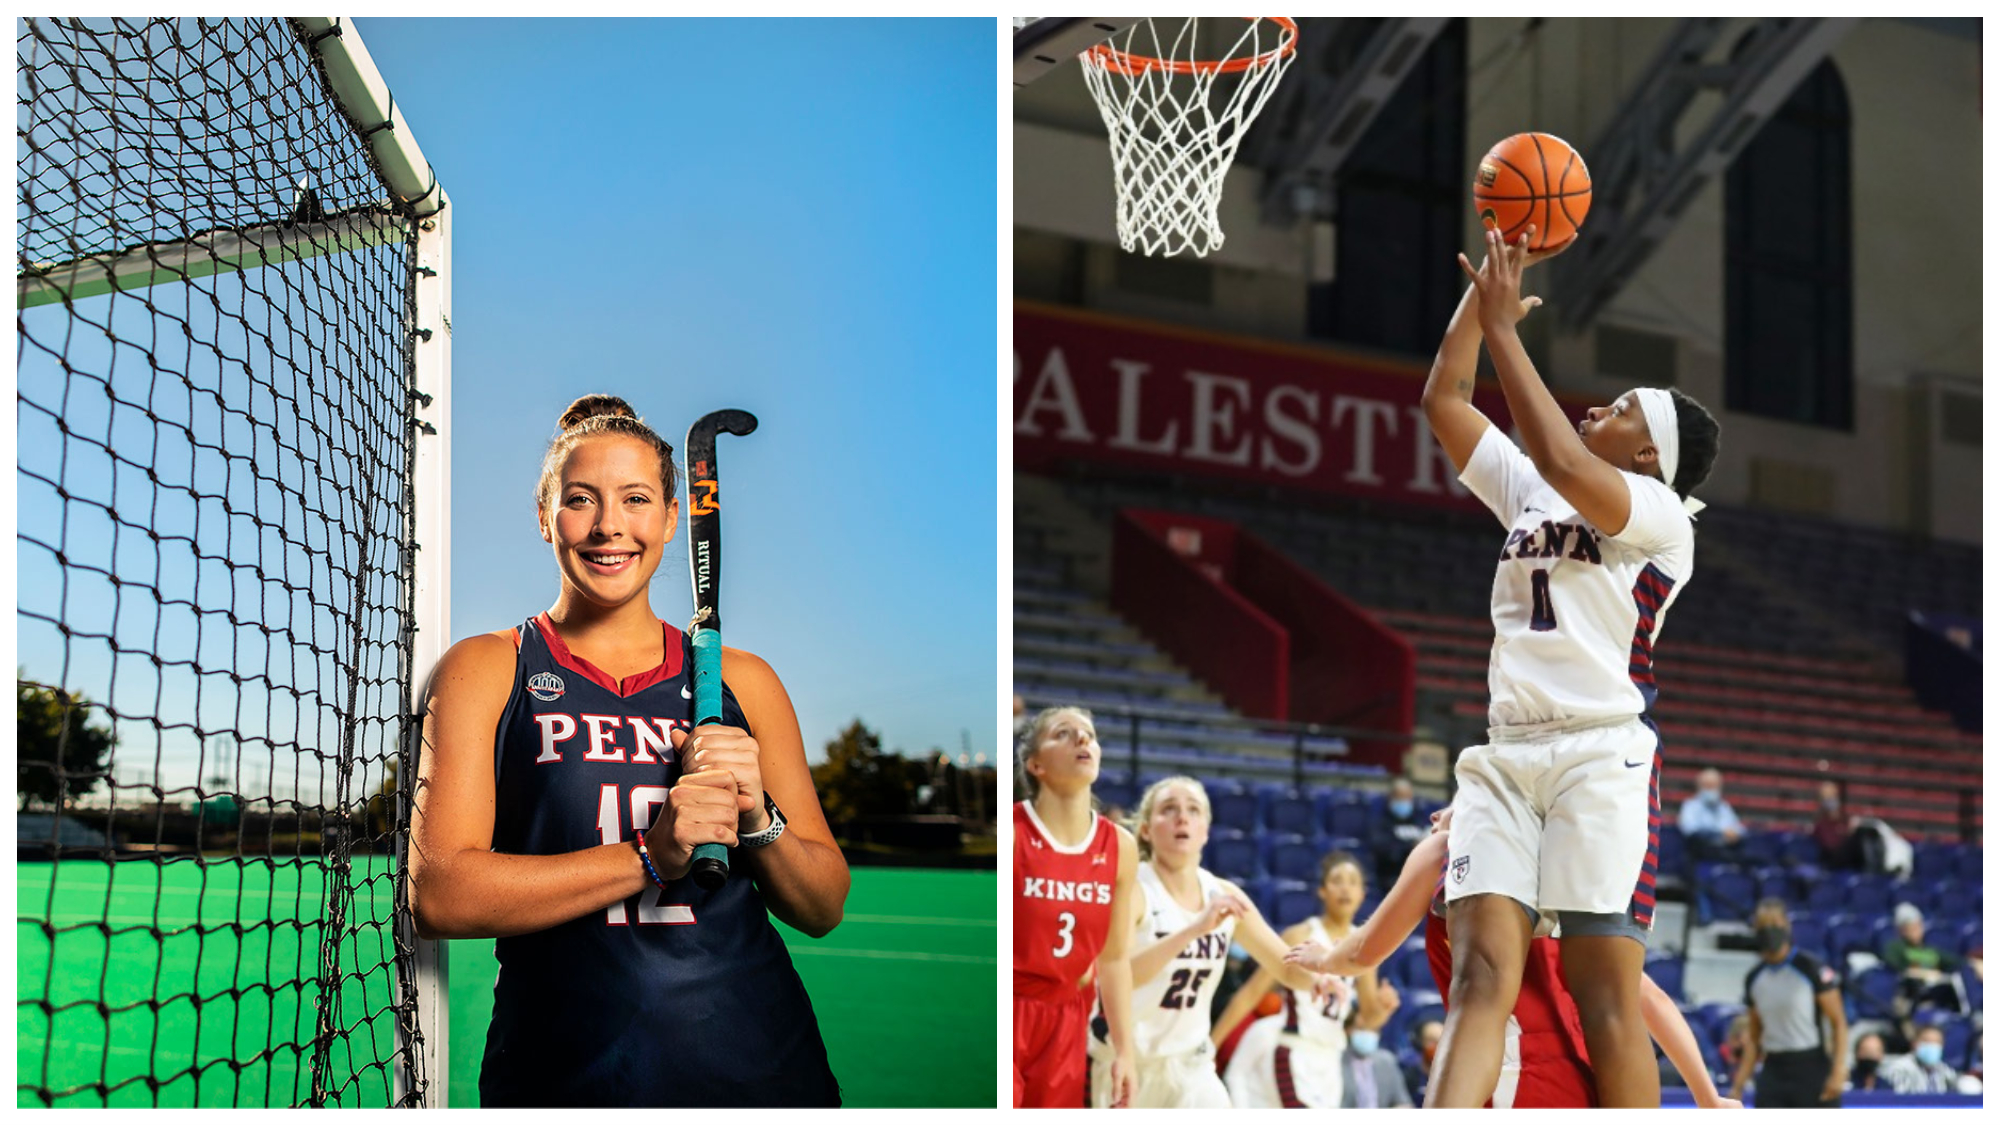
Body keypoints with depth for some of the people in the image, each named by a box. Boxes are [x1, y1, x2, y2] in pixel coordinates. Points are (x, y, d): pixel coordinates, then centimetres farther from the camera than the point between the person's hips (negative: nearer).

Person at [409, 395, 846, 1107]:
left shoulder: (742, 680, 9)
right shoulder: (484, 670, 2)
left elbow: (824, 909, 10)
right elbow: (436, 895, -11)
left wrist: (757, 821, -10)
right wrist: (652, 856, -17)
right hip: (563, 1073, -2)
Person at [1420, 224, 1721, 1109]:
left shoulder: (1660, 513, 0)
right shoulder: (1526, 494, 21)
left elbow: (1561, 460, -17)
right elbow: (1443, 399, 20)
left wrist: (1503, 324, -12)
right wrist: (1489, 281, 14)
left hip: (1602, 753, -6)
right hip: (1506, 753, 6)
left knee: (1605, 993, -8)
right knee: (1481, 973, -10)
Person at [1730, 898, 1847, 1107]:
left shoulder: (1811, 969, -6)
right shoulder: (1754, 979, 10)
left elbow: (1838, 1022, -7)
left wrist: (1838, 1071, -18)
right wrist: (1737, 1085, 10)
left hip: (1811, 1069, -5)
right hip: (1774, 1072, 5)